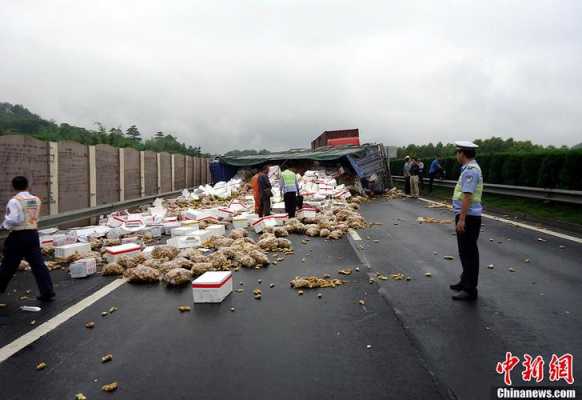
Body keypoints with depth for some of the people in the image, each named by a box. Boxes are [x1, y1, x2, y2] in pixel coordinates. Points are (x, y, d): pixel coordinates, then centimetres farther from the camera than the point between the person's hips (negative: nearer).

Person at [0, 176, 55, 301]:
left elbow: (14, 220, -19)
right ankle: (47, 292, 2)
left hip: (18, 236, -5)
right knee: (38, 264, 4)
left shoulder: (14, 201, -12)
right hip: (33, 234, 5)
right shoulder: (36, 200, 6)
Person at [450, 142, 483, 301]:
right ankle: (466, 282, 32)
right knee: (466, 252, 19)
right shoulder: (471, 168, 14)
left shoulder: (470, 170, -19)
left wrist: (462, 219, -25)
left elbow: (467, 196, -24)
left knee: (468, 253, -4)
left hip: (468, 217, -10)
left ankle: (470, 290, 4)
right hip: (467, 216, 10)